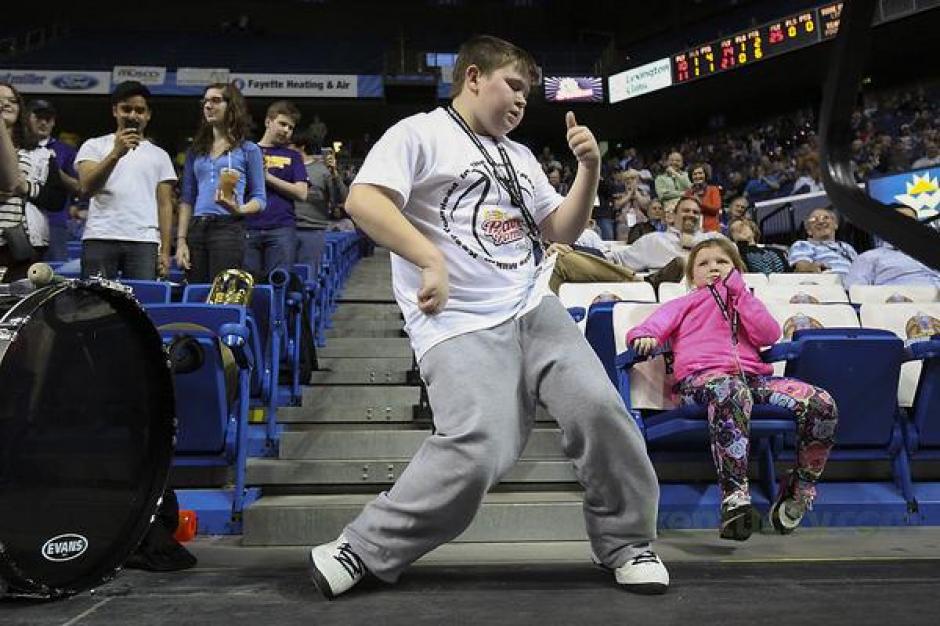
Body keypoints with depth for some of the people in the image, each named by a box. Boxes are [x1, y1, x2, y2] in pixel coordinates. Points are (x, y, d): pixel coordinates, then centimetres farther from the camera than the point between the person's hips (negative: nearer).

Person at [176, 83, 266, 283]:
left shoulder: (248, 150, 7)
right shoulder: (196, 150, 17)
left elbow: (259, 198, 5)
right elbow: (186, 199, 14)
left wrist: (239, 209, -17)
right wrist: (181, 240, 4)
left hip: (228, 227, -4)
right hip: (196, 229, 4)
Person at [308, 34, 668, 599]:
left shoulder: (521, 157, 24)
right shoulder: (420, 133, 2)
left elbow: (562, 231, 25)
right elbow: (362, 201, -12)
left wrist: (590, 169, 11)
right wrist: (431, 260, -22)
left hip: (535, 309, 7)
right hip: (460, 326, -6)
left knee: (599, 407, -13)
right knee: (477, 452, -24)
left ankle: (627, 543, 8)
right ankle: (364, 549, -6)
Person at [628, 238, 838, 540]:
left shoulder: (746, 303, 36)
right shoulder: (686, 303, 30)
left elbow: (768, 335, 13)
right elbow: (659, 321, 9)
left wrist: (739, 292, 13)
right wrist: (644, 335, -15)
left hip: (752, 376, 4)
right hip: (701, 377, -4)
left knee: (822, 404, -21)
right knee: (731, 391, -44)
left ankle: (799, 492, -6)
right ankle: (735, 500, -52)